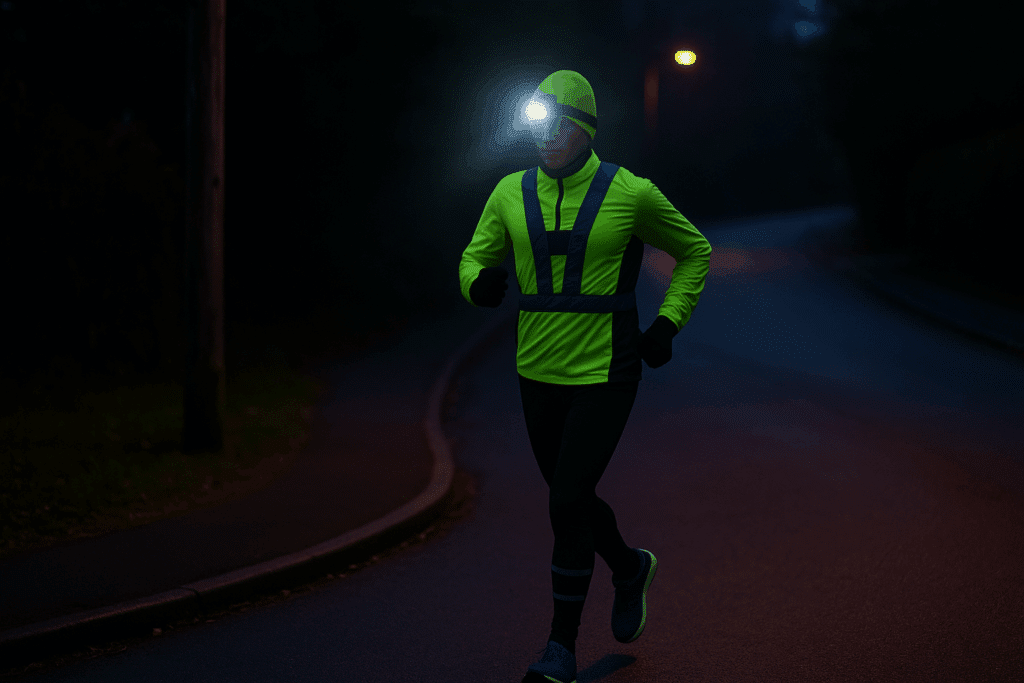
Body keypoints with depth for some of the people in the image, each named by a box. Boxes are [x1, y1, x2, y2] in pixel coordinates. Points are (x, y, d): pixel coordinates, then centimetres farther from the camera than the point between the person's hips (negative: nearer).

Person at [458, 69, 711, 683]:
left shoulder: (631, 194, -8)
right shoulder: (512, 194, 1)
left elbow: (695, 251, 7)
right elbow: (474, 259, 11)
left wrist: (668, 325, -2)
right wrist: (481, 281, -13)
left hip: (605, 375, -5)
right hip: (540, 374, 5)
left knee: (568, 504, -9)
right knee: (572, 498, 16)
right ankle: (630, 567, 47)